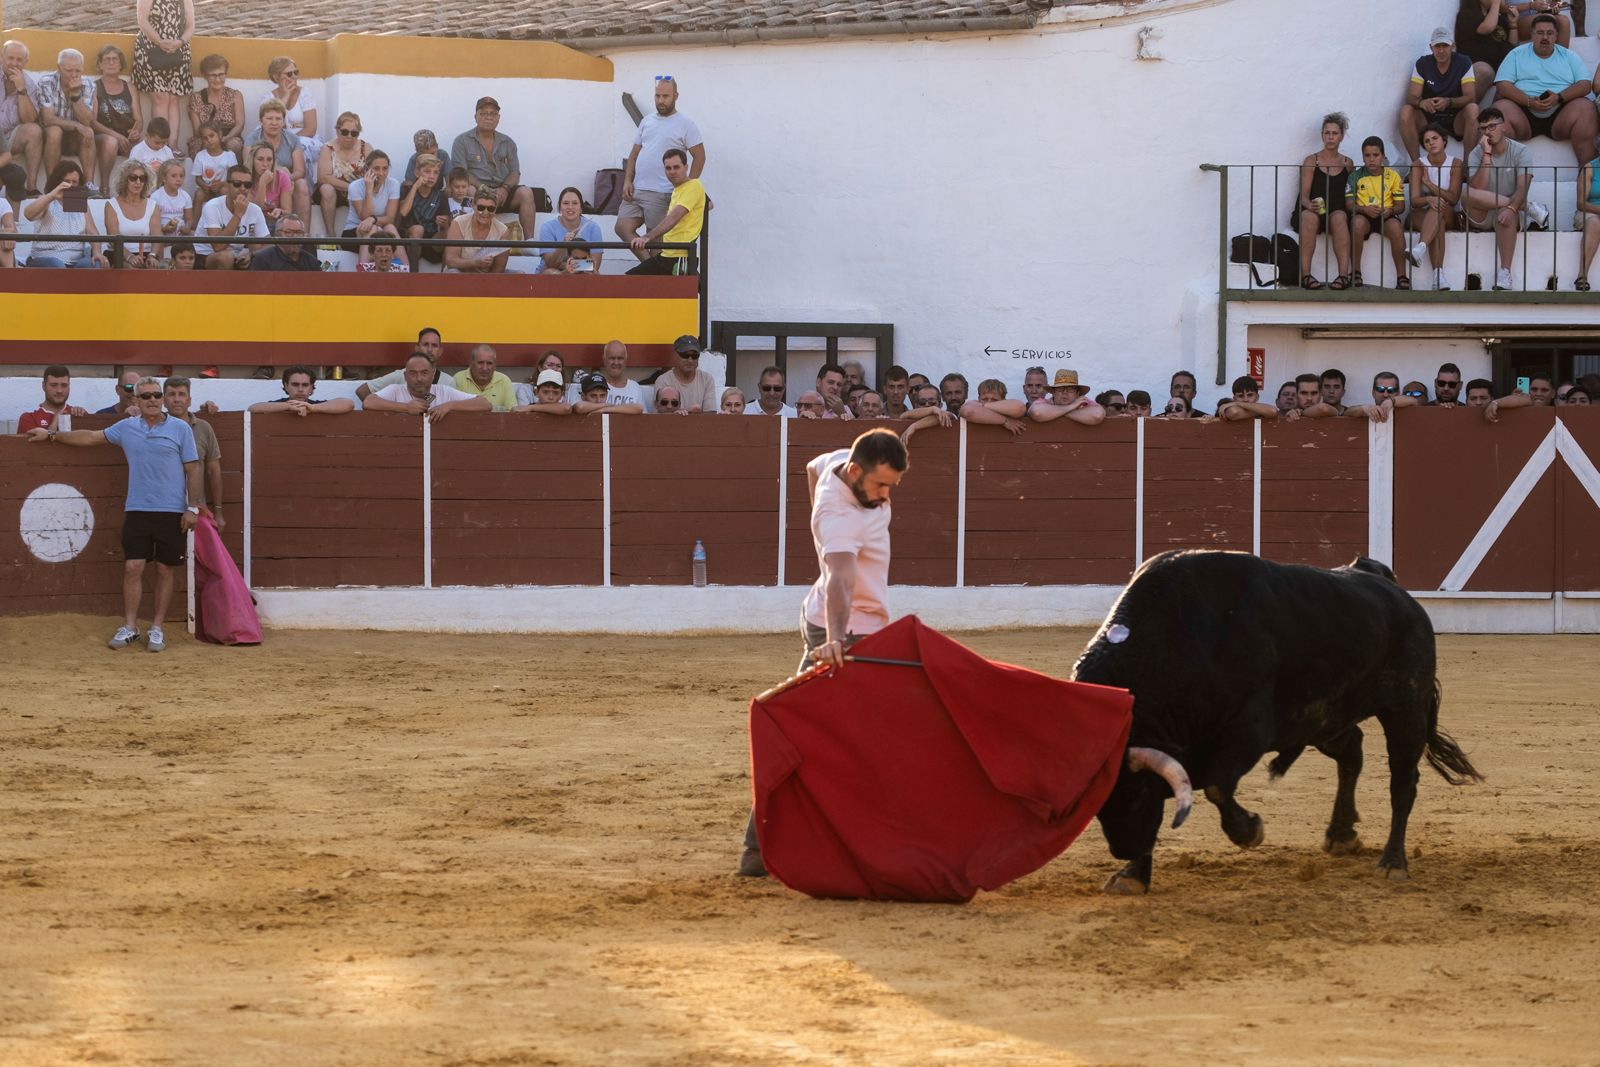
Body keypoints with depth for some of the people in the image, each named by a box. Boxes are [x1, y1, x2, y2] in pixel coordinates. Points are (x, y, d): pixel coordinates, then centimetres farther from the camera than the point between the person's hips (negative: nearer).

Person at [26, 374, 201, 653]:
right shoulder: (126, 428, 8)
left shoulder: (180, 429, 0)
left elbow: (192, 470, 0)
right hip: (136, 510, 2)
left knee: (164, 570, 2)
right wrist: (52, 435, 22)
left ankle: (157, 628, 9)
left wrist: (192, 508, -6)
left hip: (171, 512, -2)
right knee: (132, 567, -2)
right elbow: (91, 437, 19)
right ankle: (129, 627, 4)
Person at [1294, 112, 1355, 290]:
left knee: (1339, 218, -36)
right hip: (1310, 210, -1)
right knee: (1309, 217, -38)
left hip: (1337, 211, 1)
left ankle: (1344, 274, -45)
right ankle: (1305, 274, -42)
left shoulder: (1347, 164, 15)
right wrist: (1309, 205, -23)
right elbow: (1304, 195, -2)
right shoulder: (1311, 161, 7)